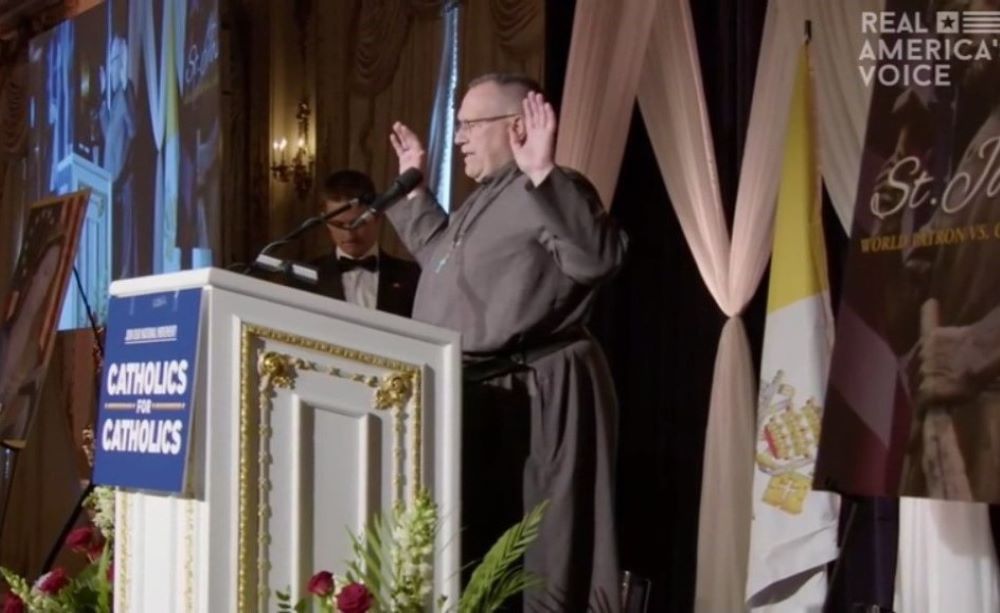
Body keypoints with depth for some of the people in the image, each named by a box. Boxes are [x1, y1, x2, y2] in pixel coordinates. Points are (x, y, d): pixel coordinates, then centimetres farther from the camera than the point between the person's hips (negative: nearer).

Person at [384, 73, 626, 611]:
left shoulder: (547, 194, -14)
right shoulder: (484, 199, 17)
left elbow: (600, 255, -33)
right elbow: (441, 253, 34)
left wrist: (543, 173, -38)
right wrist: (412, 186, 29)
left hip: (534, 398, -10)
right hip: (473, 397, 10)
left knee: (536, 555, -4)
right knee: (470, 552, 18)